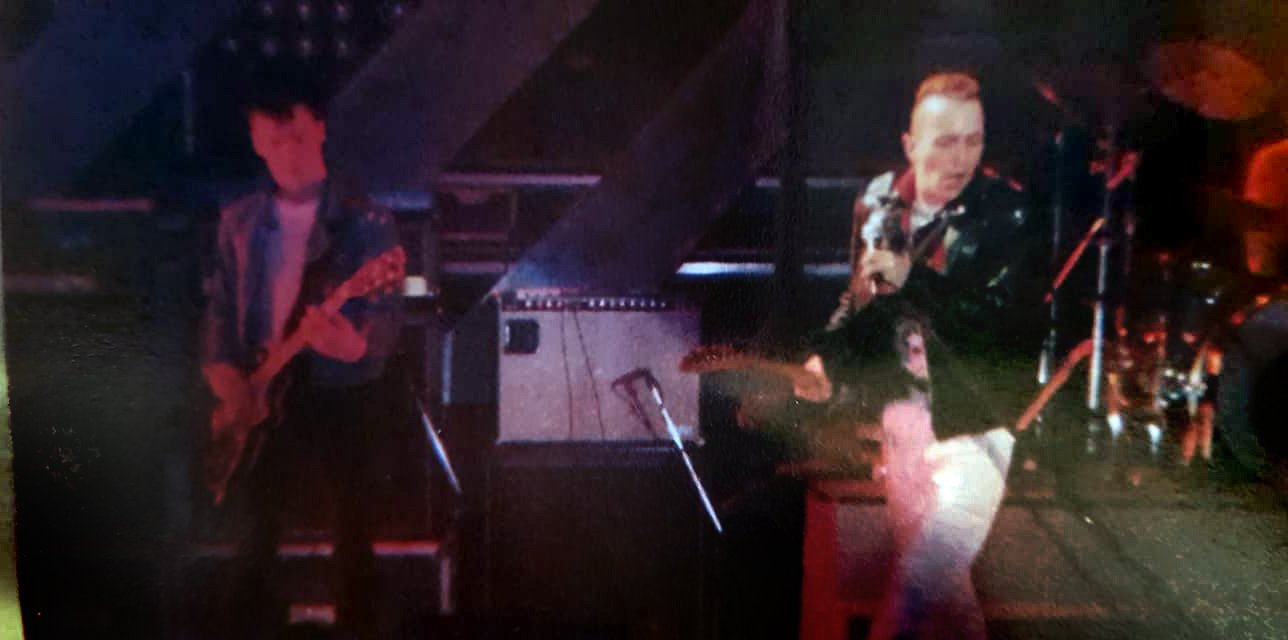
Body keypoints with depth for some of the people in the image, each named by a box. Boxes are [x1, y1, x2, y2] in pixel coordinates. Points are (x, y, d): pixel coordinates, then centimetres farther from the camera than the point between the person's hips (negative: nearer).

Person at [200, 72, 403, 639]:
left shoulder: (366, 223, -8)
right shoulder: (237, 221, 5)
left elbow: (387, 311, -16)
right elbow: (220, 308, 9)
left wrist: (358, 346, -38)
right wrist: (220, 367, -9)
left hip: (345, 393, -3)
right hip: (263, 392, 3)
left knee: (352, 523, 7)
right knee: (256, 521, 10)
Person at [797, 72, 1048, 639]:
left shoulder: (1007, 216, -14)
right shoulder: (878, 203, 1)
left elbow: (1015, 330, -22)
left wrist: (913, 281, -27)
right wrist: (828, 357, 1)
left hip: (970, 425, -5)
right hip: (899, 416, 5)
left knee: (927, 576, -15)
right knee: (932, 577, 17)